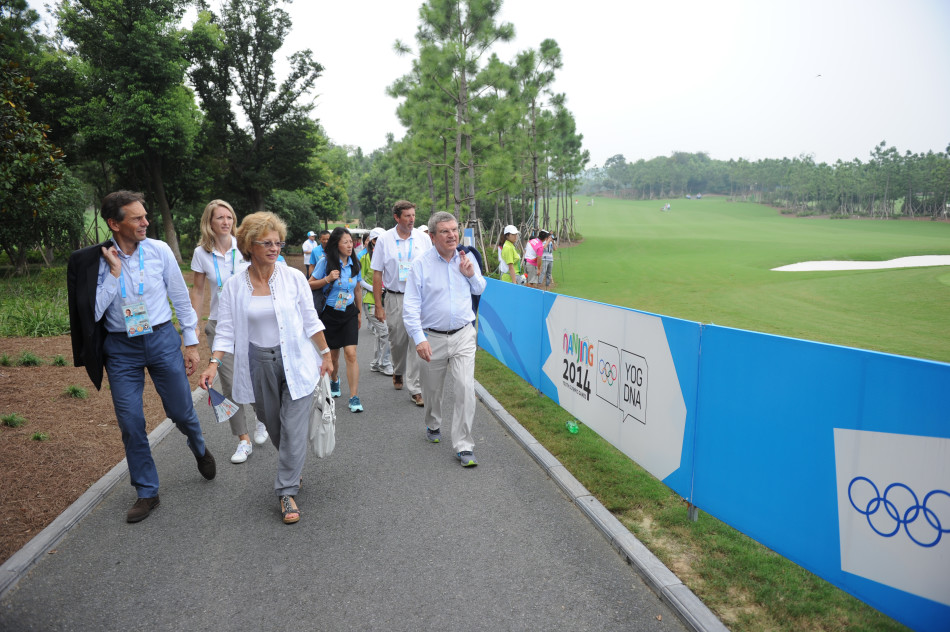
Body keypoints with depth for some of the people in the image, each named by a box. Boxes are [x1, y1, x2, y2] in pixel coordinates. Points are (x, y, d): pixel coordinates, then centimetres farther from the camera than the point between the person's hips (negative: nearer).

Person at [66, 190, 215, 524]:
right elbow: (94, 313, -11)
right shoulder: (93, 261, -7)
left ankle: (200, 450, 44)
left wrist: (191, 343, 5)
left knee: (182, 411, 9)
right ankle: (147, 493, 24)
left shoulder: (159, 250, -6)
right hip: (121, 347, 0)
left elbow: (181, 297, 2)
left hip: (162, 339, 0)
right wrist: (114, 272, -18)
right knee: (130, 423, 6)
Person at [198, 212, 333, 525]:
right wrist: (213, 364, -12)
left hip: (297, 361, -1)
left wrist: (325, 354, 5)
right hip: (259, 364, 2)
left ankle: (287, 491, 8)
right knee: (273, 425, 15)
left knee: (294, 428, -4)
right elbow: (226, 330, 0)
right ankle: (292, 469, 41)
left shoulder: (293, 277, -4)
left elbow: (310, 321, 2)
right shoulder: (234, 286, -2)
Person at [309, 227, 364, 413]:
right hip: (330, 314, -1)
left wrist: (360, 312, 18)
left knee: (351, 354, -11)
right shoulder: (325, 262, -8)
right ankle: (334, 380, 44)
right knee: (333, 355, 10)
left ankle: (354, 398, -8)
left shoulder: (354, 264, 3)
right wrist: (327, 279, -20)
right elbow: (310, 285, -4)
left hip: (349, 313, 1)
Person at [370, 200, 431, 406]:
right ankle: (398, 372, 42)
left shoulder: (423, 238, 2)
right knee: (397, 341, 12)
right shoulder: (384, 239, -1)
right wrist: (378, 306, -3)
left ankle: (415, 388, 3)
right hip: (395, 298, 0)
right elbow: (377, 274, 0)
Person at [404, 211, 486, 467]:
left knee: (466, 388, -9)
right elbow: (411, 306, -10)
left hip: (463, 336, 1)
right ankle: (433, 425, 44)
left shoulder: (466, 259, 3)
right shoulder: (421, 264, -8)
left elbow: (480, 290, 18)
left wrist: (471, 274, -4)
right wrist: (419, 338, -19)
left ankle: (463, 446, 1)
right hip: (433, 338, -1)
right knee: (432, 389, 15)